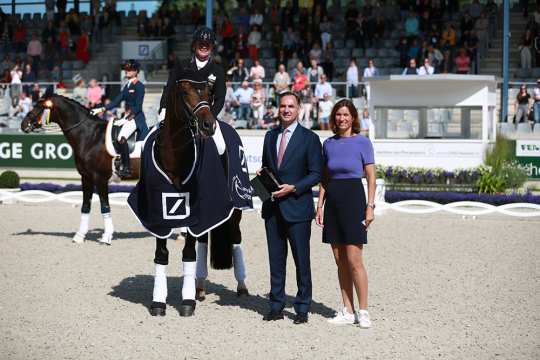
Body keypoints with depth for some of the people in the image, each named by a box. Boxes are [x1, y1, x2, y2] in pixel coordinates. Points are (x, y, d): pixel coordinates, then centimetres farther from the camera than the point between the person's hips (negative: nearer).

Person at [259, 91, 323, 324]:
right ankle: (276, 307, 16)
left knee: (301, 260, -1)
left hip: (297, 206, -5)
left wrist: (293, 188, -16)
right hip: (273, 207, 5)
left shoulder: (309, 138, -3)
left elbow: (316, 174, -5)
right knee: (276, 259, 9)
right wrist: (262, 175, 0)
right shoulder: (270, 136, 14)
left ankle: (302, 309, 7)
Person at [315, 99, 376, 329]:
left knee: (354, 261, -9)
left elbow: (371, 178, -4)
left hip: (353, 199, -5)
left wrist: (370, 206, -12)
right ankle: (348, 312, 12)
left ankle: (363, 312, -1)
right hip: (333, 200, 5)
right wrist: (320, 205, 7)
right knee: (340, 262, 6)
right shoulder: (329, 144, 10)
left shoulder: (362, 142, -3)